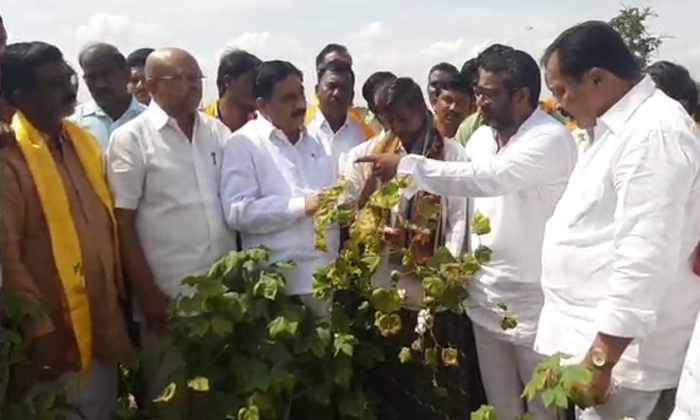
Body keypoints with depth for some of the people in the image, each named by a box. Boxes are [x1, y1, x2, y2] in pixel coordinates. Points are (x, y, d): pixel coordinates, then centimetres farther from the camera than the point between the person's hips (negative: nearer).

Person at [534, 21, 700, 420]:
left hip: (617, 344, -9)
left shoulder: (654, 132, -20)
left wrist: (602, 357, -23)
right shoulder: (622, 126, 13)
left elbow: (646, 260, -25)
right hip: (595, 333, 9)